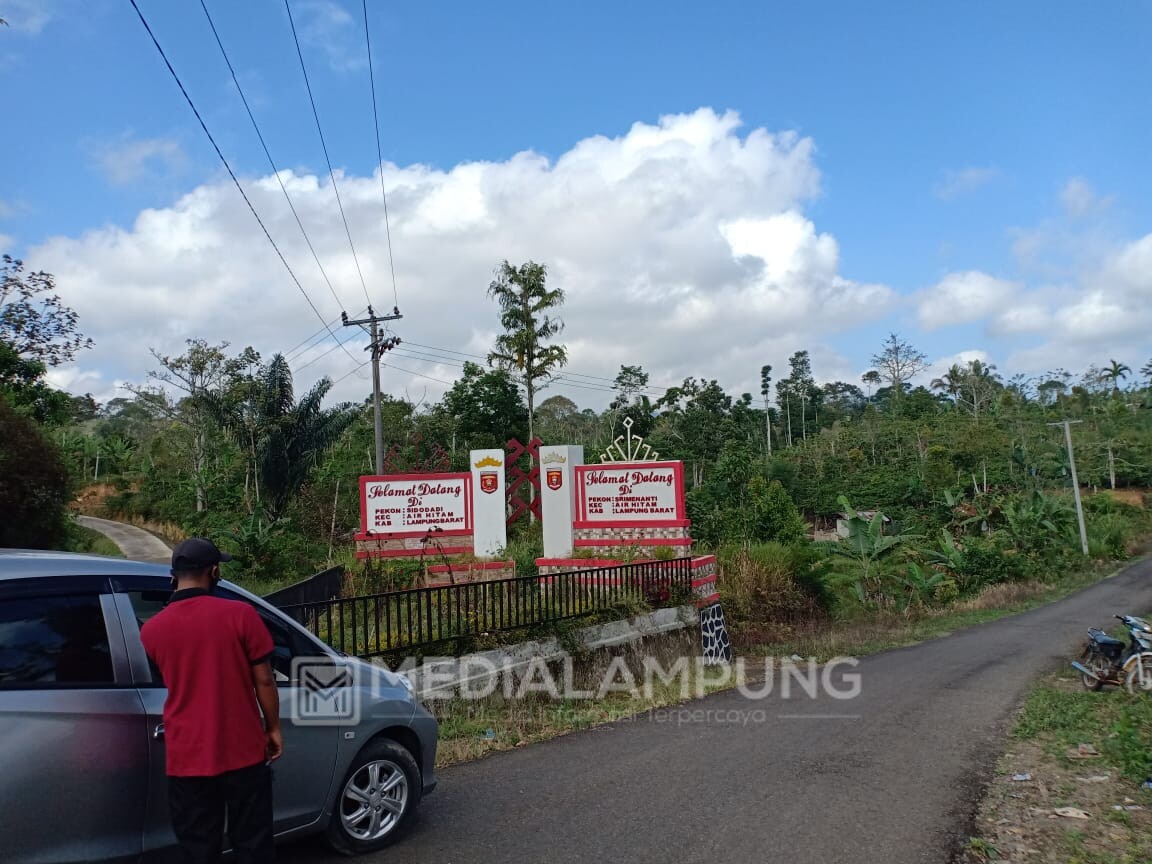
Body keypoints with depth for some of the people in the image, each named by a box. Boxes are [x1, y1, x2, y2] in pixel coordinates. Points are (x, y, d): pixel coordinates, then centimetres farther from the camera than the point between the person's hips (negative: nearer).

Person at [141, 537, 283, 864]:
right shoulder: (240, 615, -12)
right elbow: (263, 681, -8)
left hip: (187, 758, 2)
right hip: (243, 751, -2)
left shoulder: (151, 630, -3)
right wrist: (273, 728, 6)